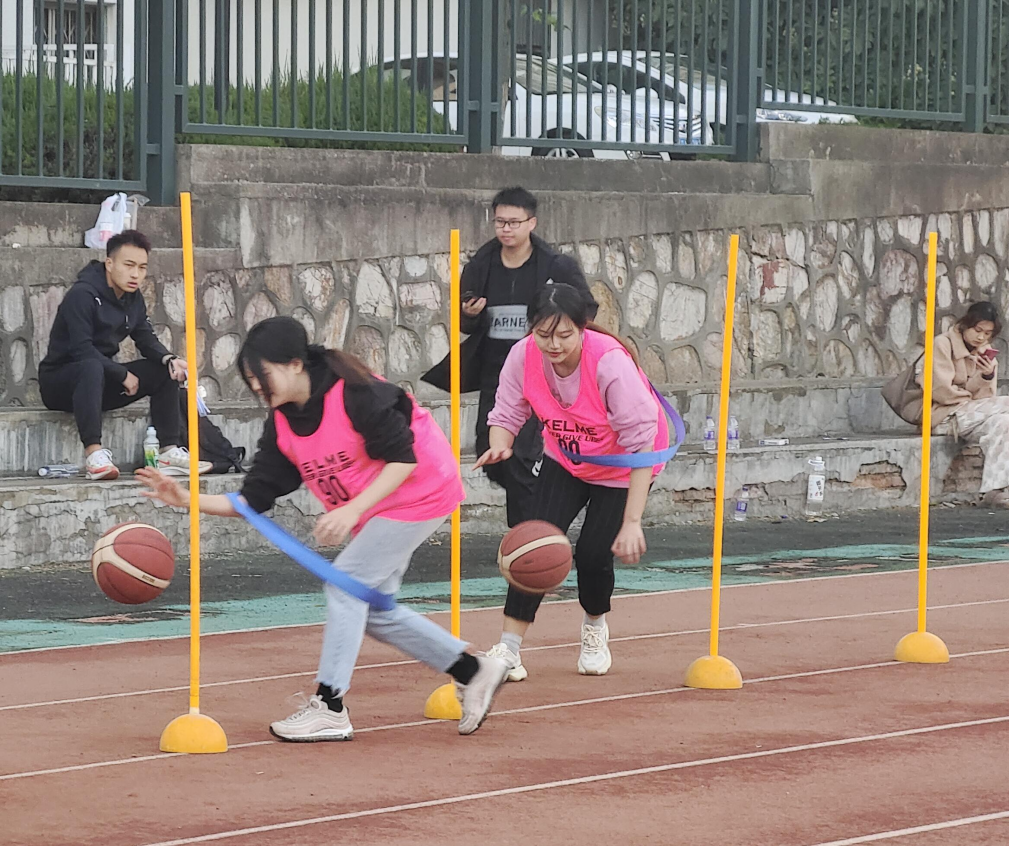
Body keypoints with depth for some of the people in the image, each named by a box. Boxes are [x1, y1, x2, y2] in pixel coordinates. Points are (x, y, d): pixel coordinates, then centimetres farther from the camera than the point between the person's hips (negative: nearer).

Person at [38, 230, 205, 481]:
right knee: (92, 368, -41)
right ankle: (94, 453, -46)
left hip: (102, 380, 8)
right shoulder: (83, 295, -19)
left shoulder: (133, 299, 7)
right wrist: (123, 375, -22)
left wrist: (170, 359, -17)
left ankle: (169, 452, -9)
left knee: (164, 371, -5)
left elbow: (147, 340, 5)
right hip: (59, 380, -8)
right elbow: (82, 349, -26)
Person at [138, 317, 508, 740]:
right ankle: (475, 672, 24)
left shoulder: (355, 393, -26)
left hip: (418, 494, -9)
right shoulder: (281, 424, -3)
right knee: (375, 612, 10)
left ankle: (329, 708, -9)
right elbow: (255, 499, -4)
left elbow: (403, 458, -26)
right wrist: (188, 499, -15)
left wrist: (352, 510, -34)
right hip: (372, 512, 9)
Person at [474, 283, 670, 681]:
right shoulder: (524, 356, -24)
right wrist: (499, 446, -39)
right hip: (565, 459, 3)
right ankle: (508, 649, -13)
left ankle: (595, 626, 23)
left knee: (593, 553, -11)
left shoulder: (610, 362, -36)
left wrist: (632, 522, -38)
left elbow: (641, 443, -34)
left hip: (622, 465, -3)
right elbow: (506, 415, -12)